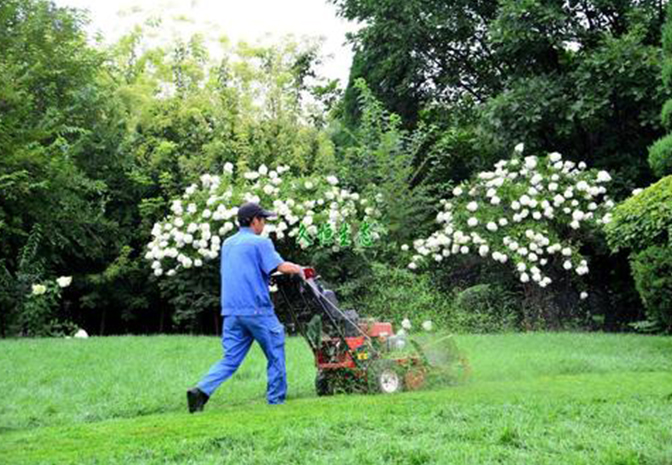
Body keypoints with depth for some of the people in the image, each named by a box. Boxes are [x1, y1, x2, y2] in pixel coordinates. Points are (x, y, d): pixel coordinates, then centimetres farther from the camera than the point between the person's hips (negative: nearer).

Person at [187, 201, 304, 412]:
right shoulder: (260, 242, -6)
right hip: (257, 310, -7)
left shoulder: (227, 244, 18)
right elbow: (282, 267, -16)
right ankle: (276, 401, 13)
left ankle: (201, 390, -13)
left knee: (230, 359, 5)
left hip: (231, 311, 7)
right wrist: (298, 269, 5)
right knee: (276, 356, 9)